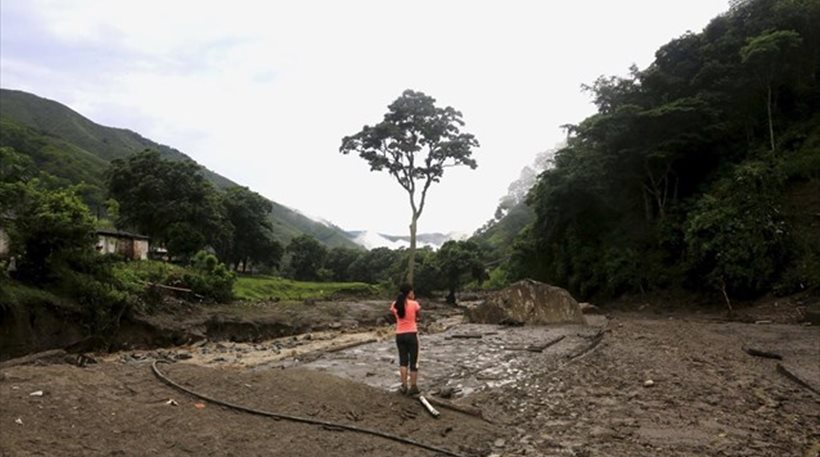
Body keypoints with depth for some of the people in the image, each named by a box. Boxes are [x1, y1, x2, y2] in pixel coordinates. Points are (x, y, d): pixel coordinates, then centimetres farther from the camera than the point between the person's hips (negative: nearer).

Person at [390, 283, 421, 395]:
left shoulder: (395, 305, -2)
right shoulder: (414, 304, -11)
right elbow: (419, 316, 5)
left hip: (399, 335, 3)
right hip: (411, 334, -3)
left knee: (403, 360, 14)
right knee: (413, 361, 8)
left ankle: (404, 386, 11)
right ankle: (413, 387, 14)